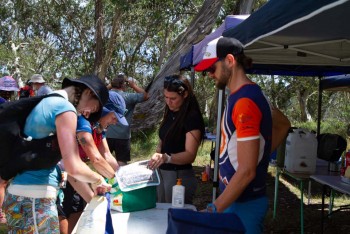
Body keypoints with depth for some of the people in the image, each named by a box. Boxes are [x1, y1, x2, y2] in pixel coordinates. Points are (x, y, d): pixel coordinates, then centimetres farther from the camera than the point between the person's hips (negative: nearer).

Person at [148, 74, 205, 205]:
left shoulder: (192, 117, -16)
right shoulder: (170, 113, 8)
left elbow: (190, 155, -23)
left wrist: (167, 158, -38)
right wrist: (157, 157, 3)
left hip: (180, 175, -8)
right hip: (161, 172, 8)